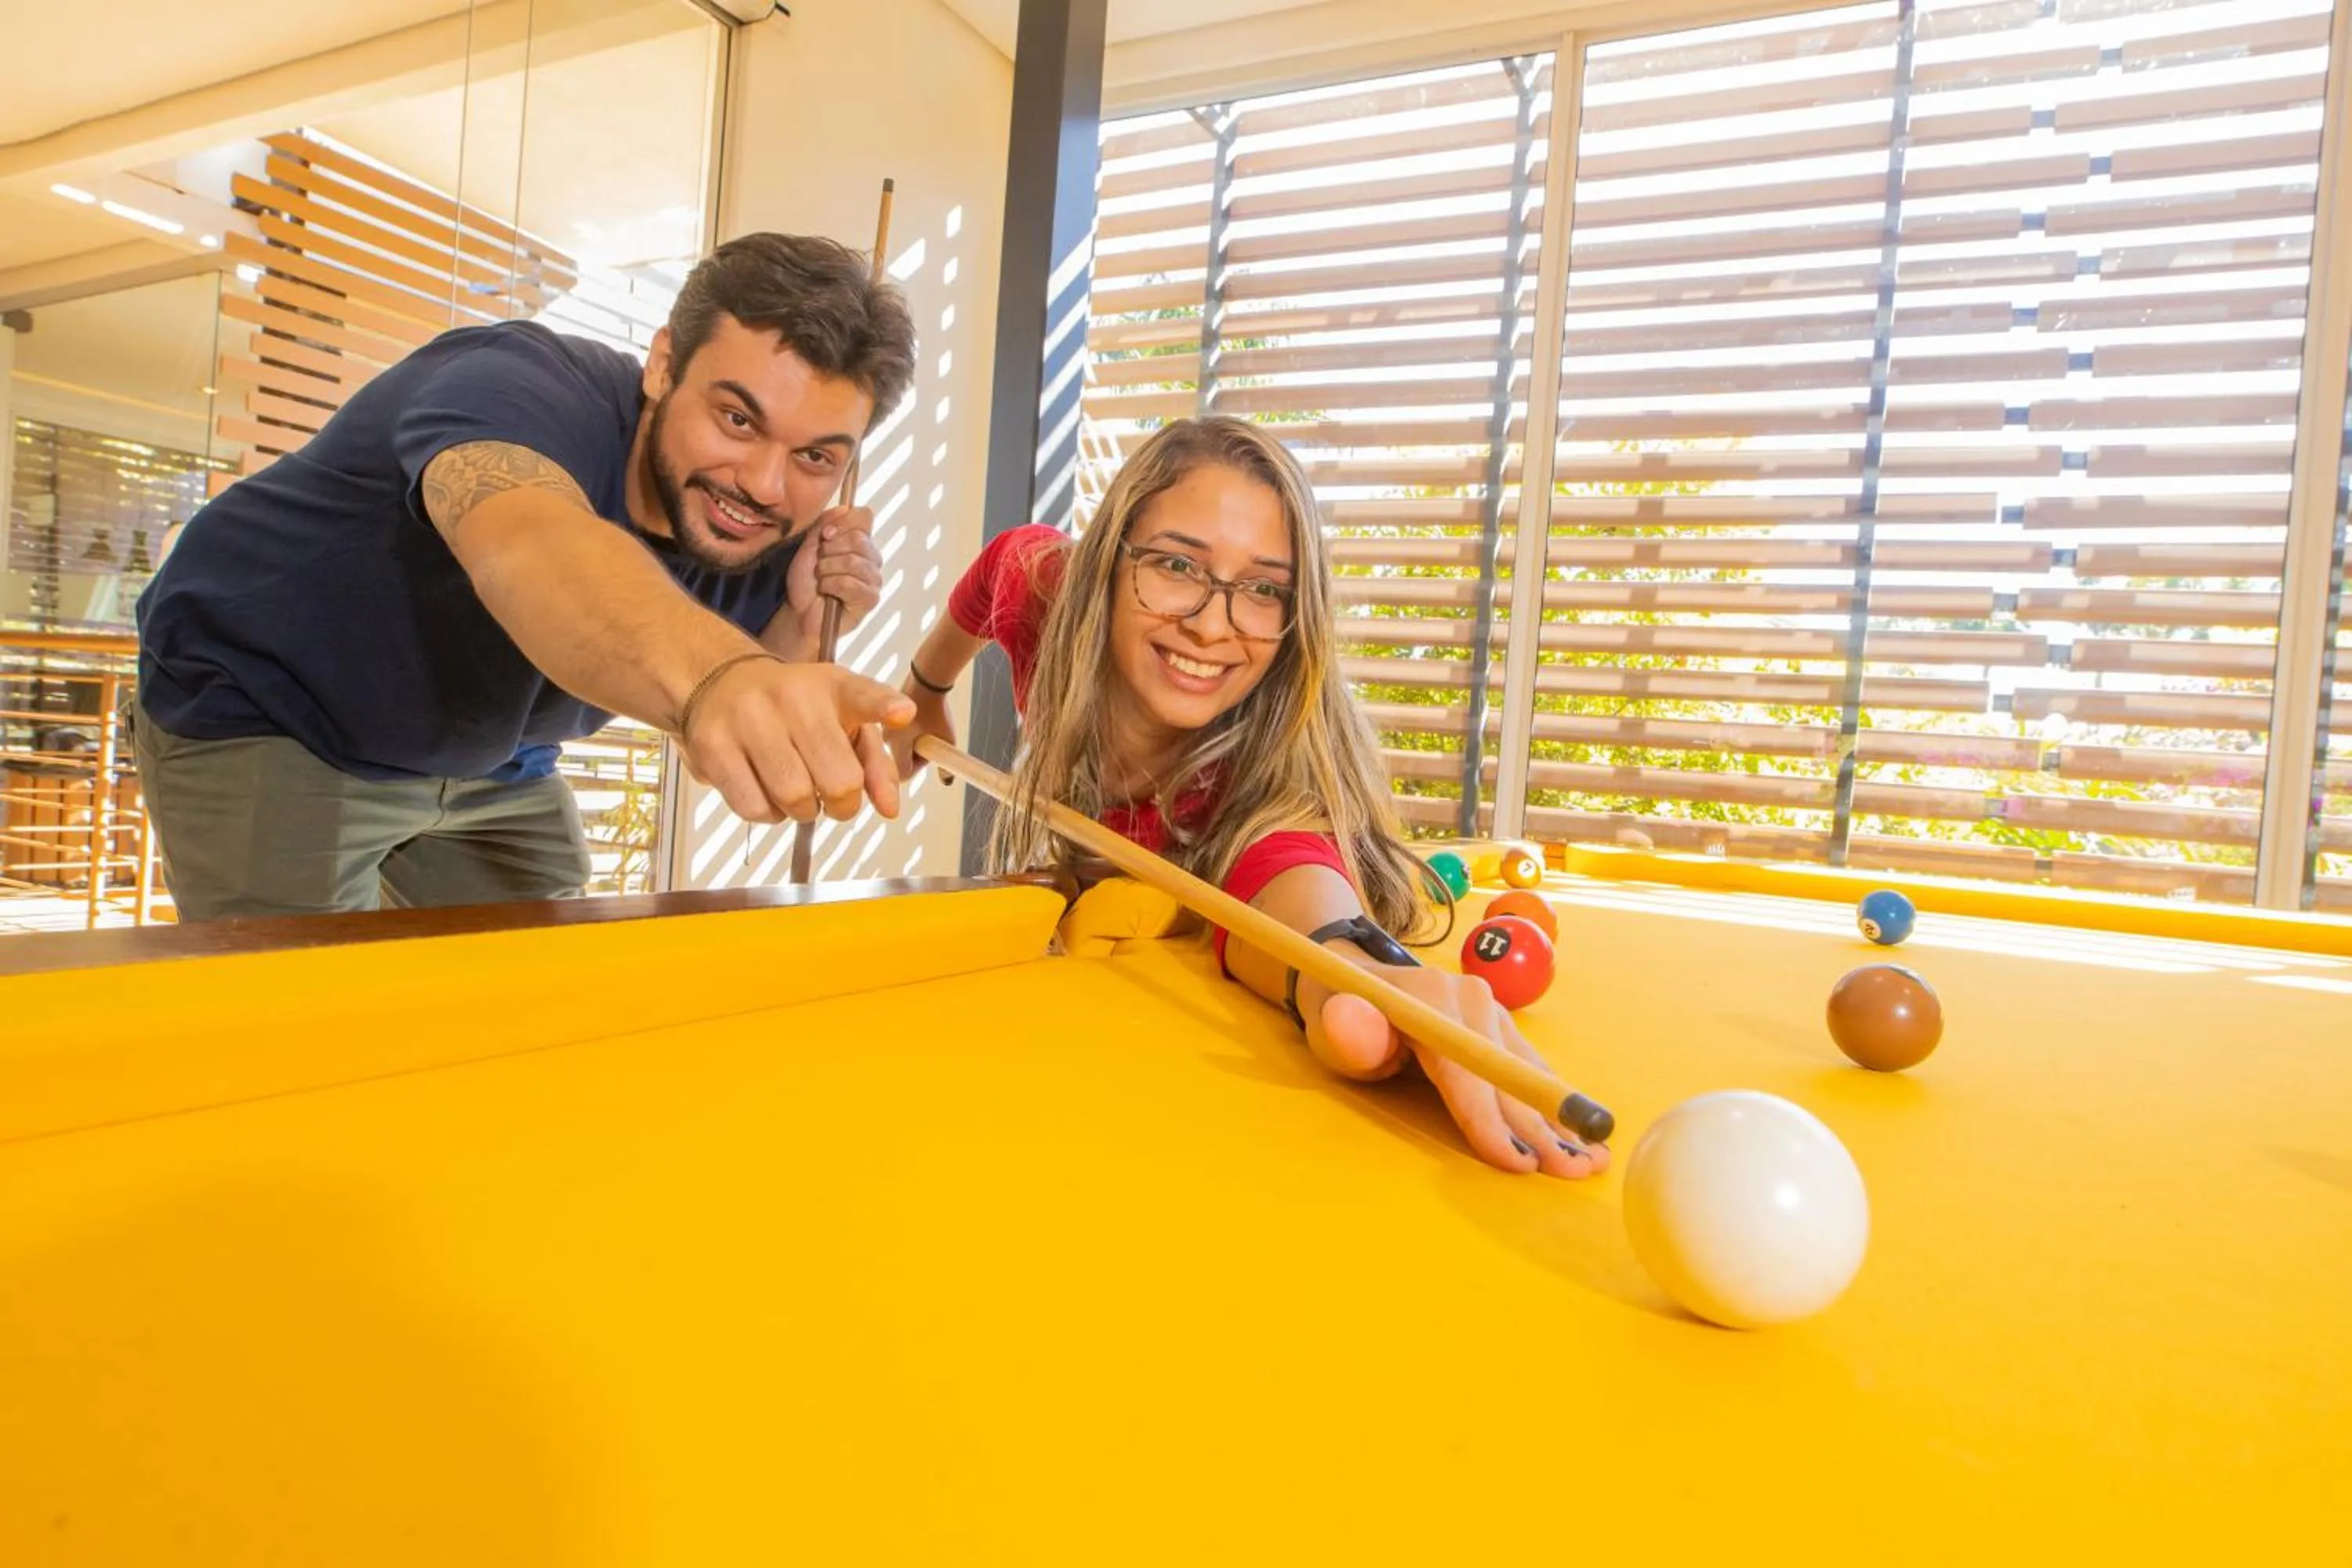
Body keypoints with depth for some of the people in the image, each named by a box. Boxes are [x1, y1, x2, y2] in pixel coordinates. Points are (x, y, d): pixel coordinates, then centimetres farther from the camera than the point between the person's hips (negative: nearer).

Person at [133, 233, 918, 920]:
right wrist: (715, 675, -78)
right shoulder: (528, 390, -33)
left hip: (491, 765, 6)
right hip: (263, 722, -5)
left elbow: (736, 739, -4)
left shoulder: (768, 541, -14)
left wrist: (802, 625, -23)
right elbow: (532, 547, -57)